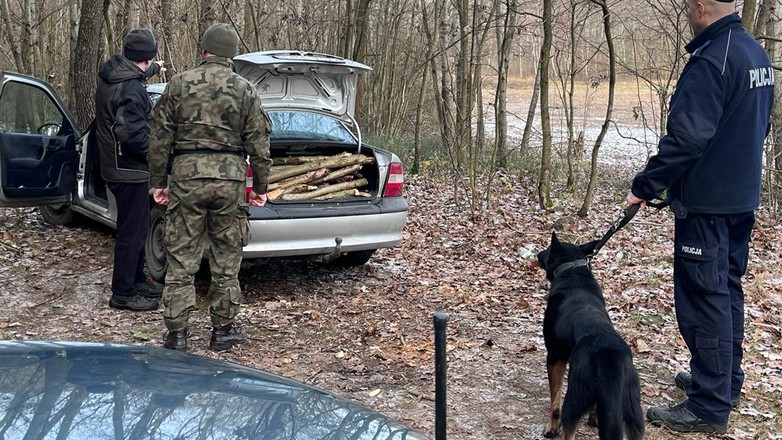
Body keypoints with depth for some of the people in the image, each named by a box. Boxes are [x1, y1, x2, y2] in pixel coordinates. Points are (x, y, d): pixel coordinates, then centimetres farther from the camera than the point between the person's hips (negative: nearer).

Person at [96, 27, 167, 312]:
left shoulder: (111, 74, 6)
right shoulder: (131, 90, -25)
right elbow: (133, 135, -29)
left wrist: (154, 70, 45)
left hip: (115, 167, 10)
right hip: (129, 170, -10)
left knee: (136, 226, 21)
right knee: (132, 231, 0)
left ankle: (137, 281, 33)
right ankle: (123, 293, 8)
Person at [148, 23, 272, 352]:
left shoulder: (179, 85, 3)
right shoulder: (245, 90, 2)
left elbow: (160, 139, 3)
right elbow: (258, 145, 2)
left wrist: (157, 182, 11)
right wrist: (260, 186, 11)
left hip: (186, 177, 0)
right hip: (230, 179, 0)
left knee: (181, 259, 6)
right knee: (226, 260, 10)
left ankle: (176, 334, 8)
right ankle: (223, 330, 18)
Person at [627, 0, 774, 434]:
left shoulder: (710, 61, -20)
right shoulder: (756, 53, 11)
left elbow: (685, 138, -24)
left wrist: (645, 186, -15)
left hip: (706, 203, -10)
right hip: (742, 197, 10)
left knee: (704, 299, -4)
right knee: (728, 290, 19)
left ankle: (709, 407, 2)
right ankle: (727, 380, 33)